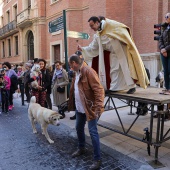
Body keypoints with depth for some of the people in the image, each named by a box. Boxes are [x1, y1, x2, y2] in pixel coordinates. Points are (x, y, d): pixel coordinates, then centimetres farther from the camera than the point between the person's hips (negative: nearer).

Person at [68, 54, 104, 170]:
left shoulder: (88, 71, -19)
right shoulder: (77, 73, 11)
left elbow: (99, 89, -25)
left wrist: (99, 107, -30)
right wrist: (71, 104, 21)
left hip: (90, 108, -9)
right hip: (79, 108, 10)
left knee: (93, 132, -2)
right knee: (79, 128, 21)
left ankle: (97, 159, 13)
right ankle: (81, 148, 44)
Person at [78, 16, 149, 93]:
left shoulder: (108, 24, -10)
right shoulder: (97, 36, 9)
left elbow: (122, 29, -14)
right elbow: (92, 47, 12)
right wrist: (82, 49, 3)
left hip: (121, 50, -7)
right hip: (113, 54, 7)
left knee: (125, 66, -8)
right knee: (113, 70, 7)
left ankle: (131, 86, -1)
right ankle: (113, 88, 15)